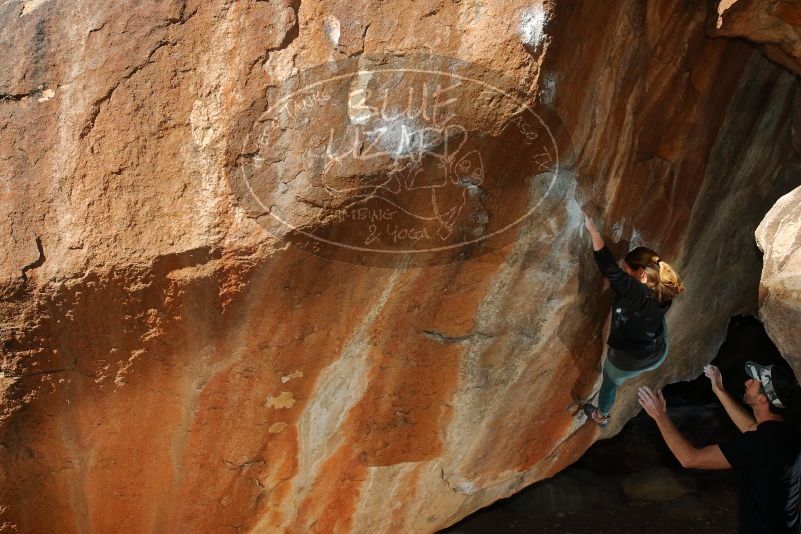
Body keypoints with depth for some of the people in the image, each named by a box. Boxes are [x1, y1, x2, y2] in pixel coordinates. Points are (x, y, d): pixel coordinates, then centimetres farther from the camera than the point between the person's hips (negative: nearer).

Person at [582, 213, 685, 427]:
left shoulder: (635, 293, -39)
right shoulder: (664, 291, -18)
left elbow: (609, 268, -47)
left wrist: (592, 229, -47)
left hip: (627, 360, -4)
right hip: (657, 355, 4)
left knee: (610, 383, 28)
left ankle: (601, 416, 56)